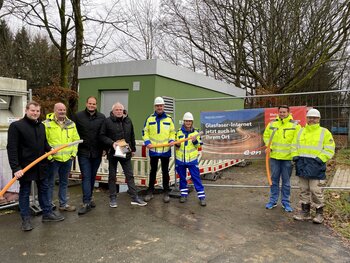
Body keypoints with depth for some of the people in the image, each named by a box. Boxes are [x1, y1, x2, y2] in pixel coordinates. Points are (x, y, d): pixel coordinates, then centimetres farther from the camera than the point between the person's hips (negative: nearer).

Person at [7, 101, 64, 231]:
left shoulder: (41, 126, 9)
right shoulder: (16, 126, -12)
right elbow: (12, 148, -16)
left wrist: (50, 149, -2)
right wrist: (15, 168, -22)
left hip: (41, 166, 6)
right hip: (25, 166, -6)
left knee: (44, 190, 15)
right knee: (24, 192, 7)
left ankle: (47, 213, 27)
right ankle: (25, 219, 19)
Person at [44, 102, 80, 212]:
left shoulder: (71, 124, 9)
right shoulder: (47, 124, -8)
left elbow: (76, 139, 13)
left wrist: (73, 153, 6)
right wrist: (48, 155, -15)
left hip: (67, 158, 5)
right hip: (53, 159, -5)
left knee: (64, 182, 16)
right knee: (50, 183, 5)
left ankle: (63, 204, 28)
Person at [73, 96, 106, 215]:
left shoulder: (102, 117, 3)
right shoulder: (78, 116, 0)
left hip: (97, 152, 2)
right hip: (83, 152, -2)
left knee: (92, 176, 14)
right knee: (86, 177, -4)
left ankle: (89, 197, 30)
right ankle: (87, 203, -3)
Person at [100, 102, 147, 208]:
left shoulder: (128, 121, 8)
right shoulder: (107, 121, -6)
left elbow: (132, 136, 15)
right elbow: (102, 136, -6)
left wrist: (133, 149, 16)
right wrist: (111, 143, -19)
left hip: (126, 153, 3)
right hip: (113, 152, -3)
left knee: (130, 175, 6)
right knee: (112, 176, 8)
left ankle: (135, 197, 11)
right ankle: (113, 198, 19)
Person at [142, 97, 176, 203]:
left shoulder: (169, 119, 2)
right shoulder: (149, 118, 2)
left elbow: (172, 132, 6)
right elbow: (145, 132, 3)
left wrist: (172, 140, -12)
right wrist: (147, 142, -12)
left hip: (165, 150, 0)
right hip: (153, 150, 0)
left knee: (165, 171, 9)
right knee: (153, 171, 12)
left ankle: (166, 192, 20)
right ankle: (150, 191, 22)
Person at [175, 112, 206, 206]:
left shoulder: (196, 132, -1)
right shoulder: (179, 132, 4)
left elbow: (198, 145, -1)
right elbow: (176, 145, 11)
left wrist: (195, 141, -20)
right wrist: (177, 145, -12)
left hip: (192, 159, -2)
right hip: (180, 159, 2)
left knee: (196, 177, -2)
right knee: (182, 177, 13)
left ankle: (201, 196, 5)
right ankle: (184, 194, 27)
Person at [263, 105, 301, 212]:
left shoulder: (295, 125, -3)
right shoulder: (272, 124, 4)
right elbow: (266, 136, 14)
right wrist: (268, 146, -1)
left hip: (288, 158, -2)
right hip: (274, 156, 2)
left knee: (286, 181, 8)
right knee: (274, 179, 11)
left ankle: (286, 202, 20)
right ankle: (273, 200, 22)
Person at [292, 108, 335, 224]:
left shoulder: (324, 132, 1)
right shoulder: (300, 131, 14)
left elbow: (329, 149, -3)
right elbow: (294, 146, 18)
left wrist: (319, 159, -14)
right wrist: (295, 156, 2)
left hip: (315, 164, -5)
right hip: (302, 164, 5)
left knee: (315, 189, -5)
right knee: (304, 189, 10)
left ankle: (319, 213, 10)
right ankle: (305, 212, 19)